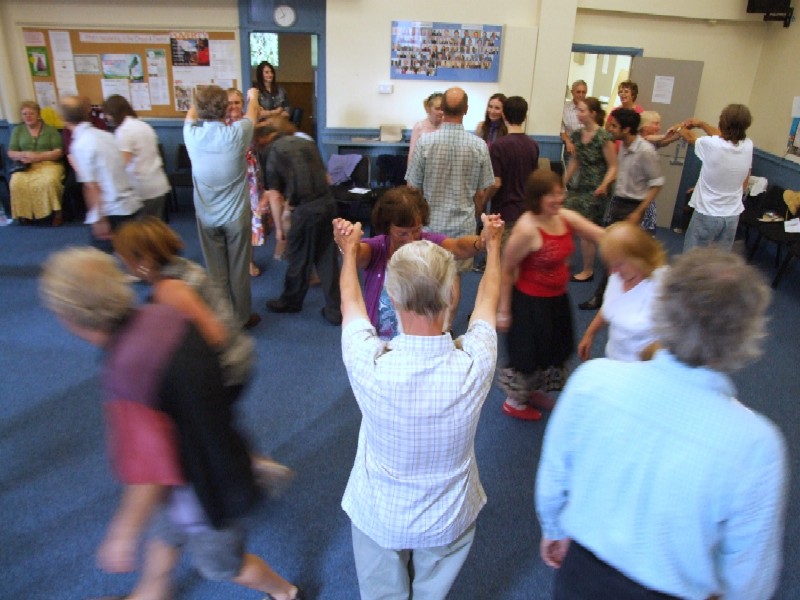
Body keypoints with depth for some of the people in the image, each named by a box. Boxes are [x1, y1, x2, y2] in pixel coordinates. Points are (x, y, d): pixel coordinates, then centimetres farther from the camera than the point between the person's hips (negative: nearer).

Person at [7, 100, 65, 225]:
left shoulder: (50, 129, 6)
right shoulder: (17, 130, 15)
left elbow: (59, 152, -2)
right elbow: (11, 153, 12)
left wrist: (38, 156, -15)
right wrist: (22, 155, -12)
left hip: (49, 164, -2)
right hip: (26, 166, 3)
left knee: (49, 182, -37)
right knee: (16, 183, -30)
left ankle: (57, 211, -19)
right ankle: (25, 213, -13)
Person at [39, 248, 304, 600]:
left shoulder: (126, 378, -39)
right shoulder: (162, 316, -17)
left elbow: (149, 476, -32)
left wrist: (123, 535, -14)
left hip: (200, 490, -7)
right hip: (215, 454, 7)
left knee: (223, 564, 23)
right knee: (165, 534, 33)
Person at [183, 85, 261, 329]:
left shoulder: (191, 134, -11)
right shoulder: (236, 133, -17)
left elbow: (191, 114, 15)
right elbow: (252, 114, 7)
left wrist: (202, 99, 35)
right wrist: (253, 97, 29)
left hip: (207, 217, 2)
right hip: (236, 216, -2)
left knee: (215, 272, 13)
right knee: (239, 270, 11)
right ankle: (241, 318, 25)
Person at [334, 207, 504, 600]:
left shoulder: (371, 367, -33)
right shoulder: (475, 366, -29)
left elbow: (350, 302, -9)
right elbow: (487, 300, -6)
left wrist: (349, 251, 12)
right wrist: (493, 245, 15)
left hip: (380, 519, -1)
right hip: (449, 521, 1)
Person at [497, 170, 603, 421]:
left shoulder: (566, 217, -5)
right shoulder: (527, 229, -26)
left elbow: (602, 236, -3)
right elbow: (506, 271, -19)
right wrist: (503, 310, -15)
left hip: (558, 298, 8)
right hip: (531, 302, -8)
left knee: (553, 349, 25)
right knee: (526, 351, 10)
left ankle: (534, 391, 50)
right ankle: (514, 402, 36)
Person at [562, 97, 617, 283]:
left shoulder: (603, 137, -15)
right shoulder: (577, 135, 4)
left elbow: (613, 166, -13)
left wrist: (604, 185, -29)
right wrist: (563, 183, 18)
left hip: (595, 190, -7)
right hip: (579, 187, 7)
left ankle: (588, 271, 16)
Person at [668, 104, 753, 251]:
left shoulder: (711, 145, -20)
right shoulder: (748, 146, -5)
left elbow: (690, 137, 2)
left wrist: (678, 128, 22)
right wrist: (701, 124, 22)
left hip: (707, 214, -5)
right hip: (732, 215, 5)